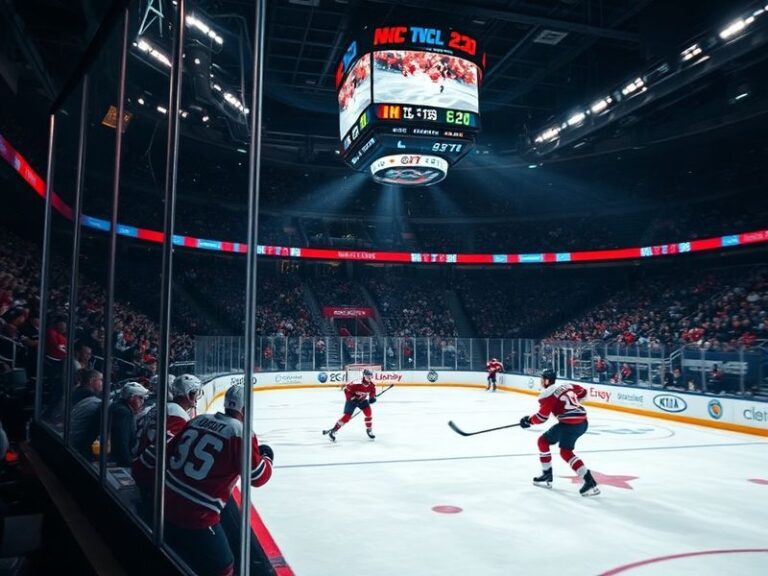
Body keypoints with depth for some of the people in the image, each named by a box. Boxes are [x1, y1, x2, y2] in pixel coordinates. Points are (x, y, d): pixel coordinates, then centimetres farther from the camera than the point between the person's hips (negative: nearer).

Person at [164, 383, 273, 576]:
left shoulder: (199, 419, 6)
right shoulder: (240, 432, -12)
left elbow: (169, 452, 15)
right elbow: (258, 477, -9)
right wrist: (267, 457, 9)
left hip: (167, 505, 7)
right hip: (197, 516, -7)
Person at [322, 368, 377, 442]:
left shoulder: (371, 384, -14)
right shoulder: (357, 383, -32)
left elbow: (373, 390, 8)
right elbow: (346, 389, -24)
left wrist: (372, 397, -11)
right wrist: (351, 398, -25)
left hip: (362, 399, 5)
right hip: (352, 400, -5)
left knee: (368, 412, -13)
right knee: (347, 416, -12)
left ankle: (369, 430, 8)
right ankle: (333, 431, -4)